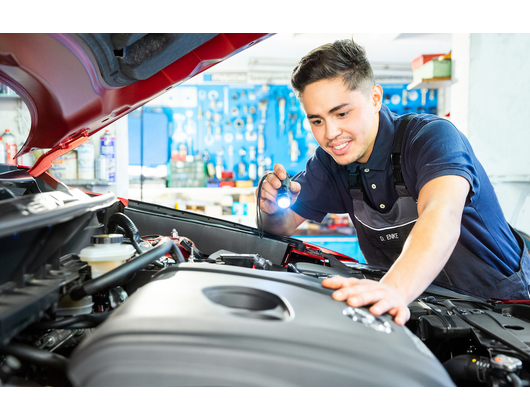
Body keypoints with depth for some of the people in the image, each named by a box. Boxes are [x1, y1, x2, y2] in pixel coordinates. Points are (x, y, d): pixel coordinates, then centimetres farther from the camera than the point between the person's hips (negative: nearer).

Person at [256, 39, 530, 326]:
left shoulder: (433, 136, -22)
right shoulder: (329, 162, -4)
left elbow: (442, 217, -41)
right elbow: (286, 223, 3)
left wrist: (393, 289, -59)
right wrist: (273, 209, -21)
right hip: (420, 304, 4)